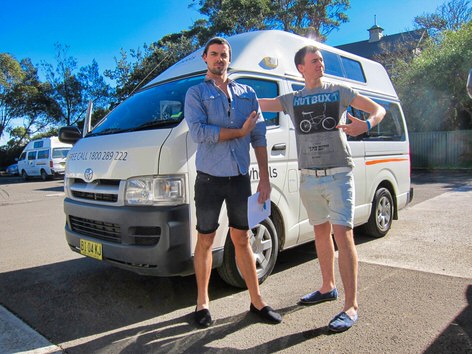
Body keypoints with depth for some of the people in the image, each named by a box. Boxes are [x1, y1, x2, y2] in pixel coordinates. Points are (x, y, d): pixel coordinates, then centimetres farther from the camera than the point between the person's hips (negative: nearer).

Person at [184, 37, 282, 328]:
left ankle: (257, 301, 21)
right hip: (210, 178, -2)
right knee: (205, 241, 8)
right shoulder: (196, 93, 4)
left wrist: (265, 179, 0)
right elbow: (198, 132, -13)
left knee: (242, 240, 11)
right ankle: (202, 302, 24)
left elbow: (259, 137, 7)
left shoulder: (248, 94, 12)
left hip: (240, 178, 3)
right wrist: (240, 132, -10)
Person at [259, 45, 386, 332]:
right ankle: (328, 287, 32)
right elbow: (257, 103, 14)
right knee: (321, 232, 15)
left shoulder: (339, 91, 5)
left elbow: (379, 109, 5)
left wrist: (367, 124, -16)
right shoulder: (292, 100, 12)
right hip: (309, 178, 4)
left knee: (342, 235, -11)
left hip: (339, 175, -4)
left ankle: (351, 306, -5)